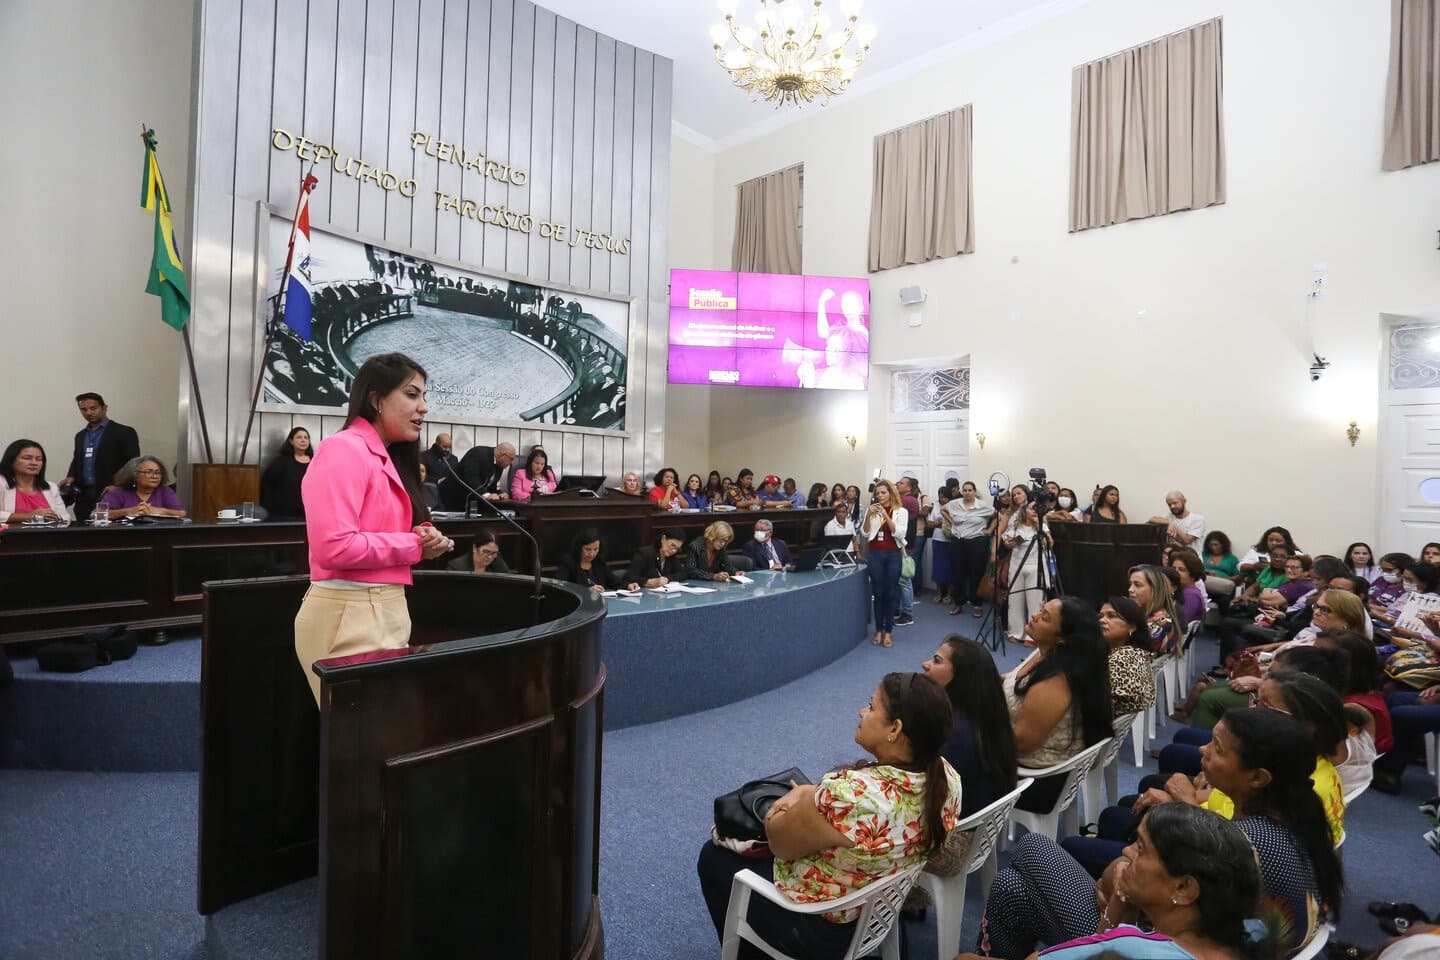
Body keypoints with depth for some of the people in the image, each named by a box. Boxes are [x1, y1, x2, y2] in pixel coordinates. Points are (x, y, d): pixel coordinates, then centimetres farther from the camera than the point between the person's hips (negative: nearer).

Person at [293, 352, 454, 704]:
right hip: (348, 617, -9)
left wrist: (425, 542, 2)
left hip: (382, 610, 9)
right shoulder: (343, 449, -13)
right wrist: (414, 546, -13)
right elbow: (334, 547, -23)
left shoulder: (383, 457, 15)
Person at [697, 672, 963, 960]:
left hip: (821, 930, -7)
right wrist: (810, 792, -9)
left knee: (714, 856, 16)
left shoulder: (849, 796, -39)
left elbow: (780, 843, -20)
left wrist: (801, 798, -1)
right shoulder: (946, 775, -15)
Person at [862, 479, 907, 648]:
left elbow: (899, 533, -10)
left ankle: (888, 631, 10)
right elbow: (864, 534, 2)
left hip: (893, 555, -1)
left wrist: (886, 515, -19)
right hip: (875, 554, 1)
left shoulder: (900, 511, 1)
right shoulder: (871, 510, 7)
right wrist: (868, 516, -12)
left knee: (891, 593, 2)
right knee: (878, 593, 5)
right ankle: (878, 630, 13)